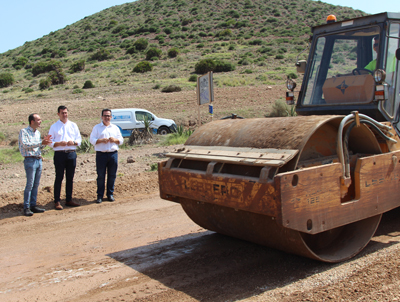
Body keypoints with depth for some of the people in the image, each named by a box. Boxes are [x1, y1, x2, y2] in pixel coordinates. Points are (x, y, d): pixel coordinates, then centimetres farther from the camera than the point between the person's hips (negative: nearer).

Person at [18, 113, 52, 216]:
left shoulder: (37, 132, 16)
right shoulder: (24, 131, -6)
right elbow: (25, 145, -19)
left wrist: (44, 142, 1)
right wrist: (41, 143, -23)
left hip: (39, 160, 7)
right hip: (30, 160, -7)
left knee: (36, 184, 8)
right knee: (30, 184, -8)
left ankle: (33, 205, 15)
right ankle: (26, 208, -3)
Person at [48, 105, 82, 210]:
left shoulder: (73, 125, 13)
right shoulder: (54, 126, 5)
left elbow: (79, 139, 11)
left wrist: (74, 142, -9)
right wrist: (59, 143, -16)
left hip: (72, 153, 3)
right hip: (59, 154, -3)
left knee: (70, 178, 8)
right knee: (59, 178, -1)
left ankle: (69, 200, 17)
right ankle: (57, 201, 4)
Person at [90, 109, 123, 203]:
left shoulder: (115, 128, 16)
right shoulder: (97, 127, 8)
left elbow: (121, 140, 13)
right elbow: (92, 140, 0)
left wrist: (115, 140, -7)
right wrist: (101, 140, -16)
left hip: (113, 154, 3)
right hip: (101, 154, -2)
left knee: (112, 175, 5)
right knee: (101, 176, 0)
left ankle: (110, 194, 17)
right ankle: (100, 196, 7)